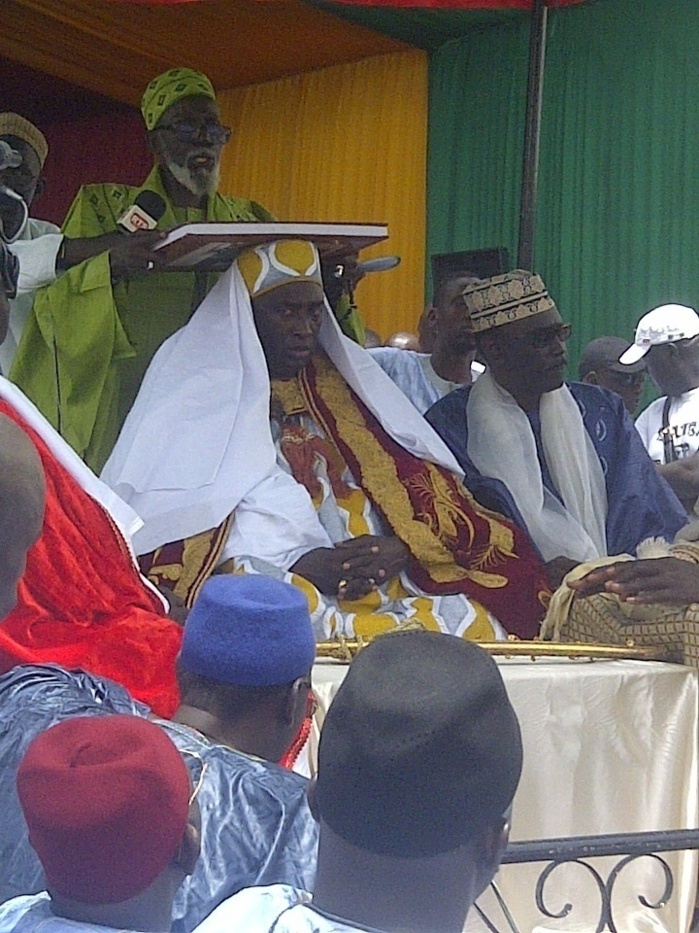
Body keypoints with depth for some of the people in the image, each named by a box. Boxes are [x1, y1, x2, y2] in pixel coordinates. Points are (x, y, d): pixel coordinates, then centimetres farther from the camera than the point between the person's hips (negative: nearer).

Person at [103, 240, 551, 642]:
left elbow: (423, 487, 16)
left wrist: (398, 549, -7)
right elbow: (173, 539, -2)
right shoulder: (199, 396, 8)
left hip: (380, 589, 5)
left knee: (475, 625, -22)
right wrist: (298, 571, -13)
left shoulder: (347, 386, 21)